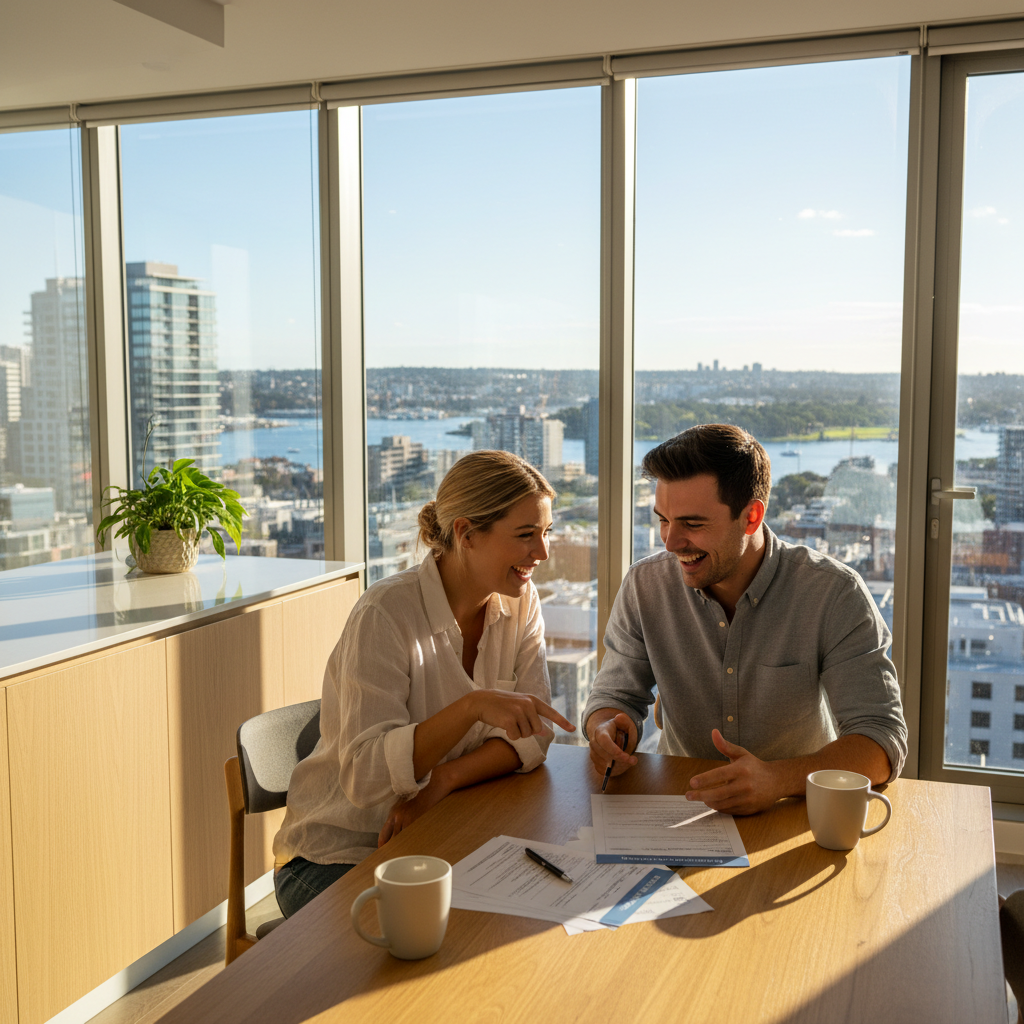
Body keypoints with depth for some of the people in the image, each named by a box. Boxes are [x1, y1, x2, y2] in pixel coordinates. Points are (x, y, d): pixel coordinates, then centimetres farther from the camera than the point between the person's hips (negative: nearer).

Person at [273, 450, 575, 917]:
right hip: (339, 855, -5)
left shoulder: (520, 603, -2)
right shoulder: (386, 615, -21)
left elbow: (533, 735, -4)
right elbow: (365, 776, -28)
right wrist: (473, 706, -39)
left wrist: (440, 781, -20)